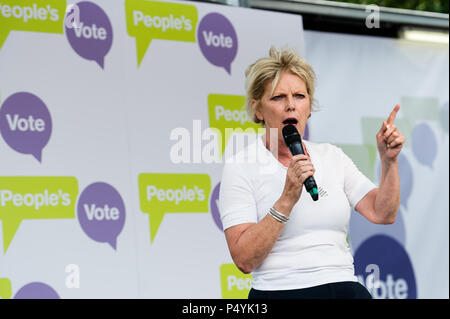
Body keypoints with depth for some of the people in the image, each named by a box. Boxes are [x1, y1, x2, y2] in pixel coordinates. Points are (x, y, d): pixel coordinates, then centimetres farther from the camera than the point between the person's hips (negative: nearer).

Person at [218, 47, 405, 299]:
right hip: (281, 291, -3)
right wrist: (287, 200, -15)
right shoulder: (241, 166, 1)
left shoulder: (332, 157, 15)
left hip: (346, 289, 3)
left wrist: (389, 161, -3)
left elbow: (382, 214, 8)